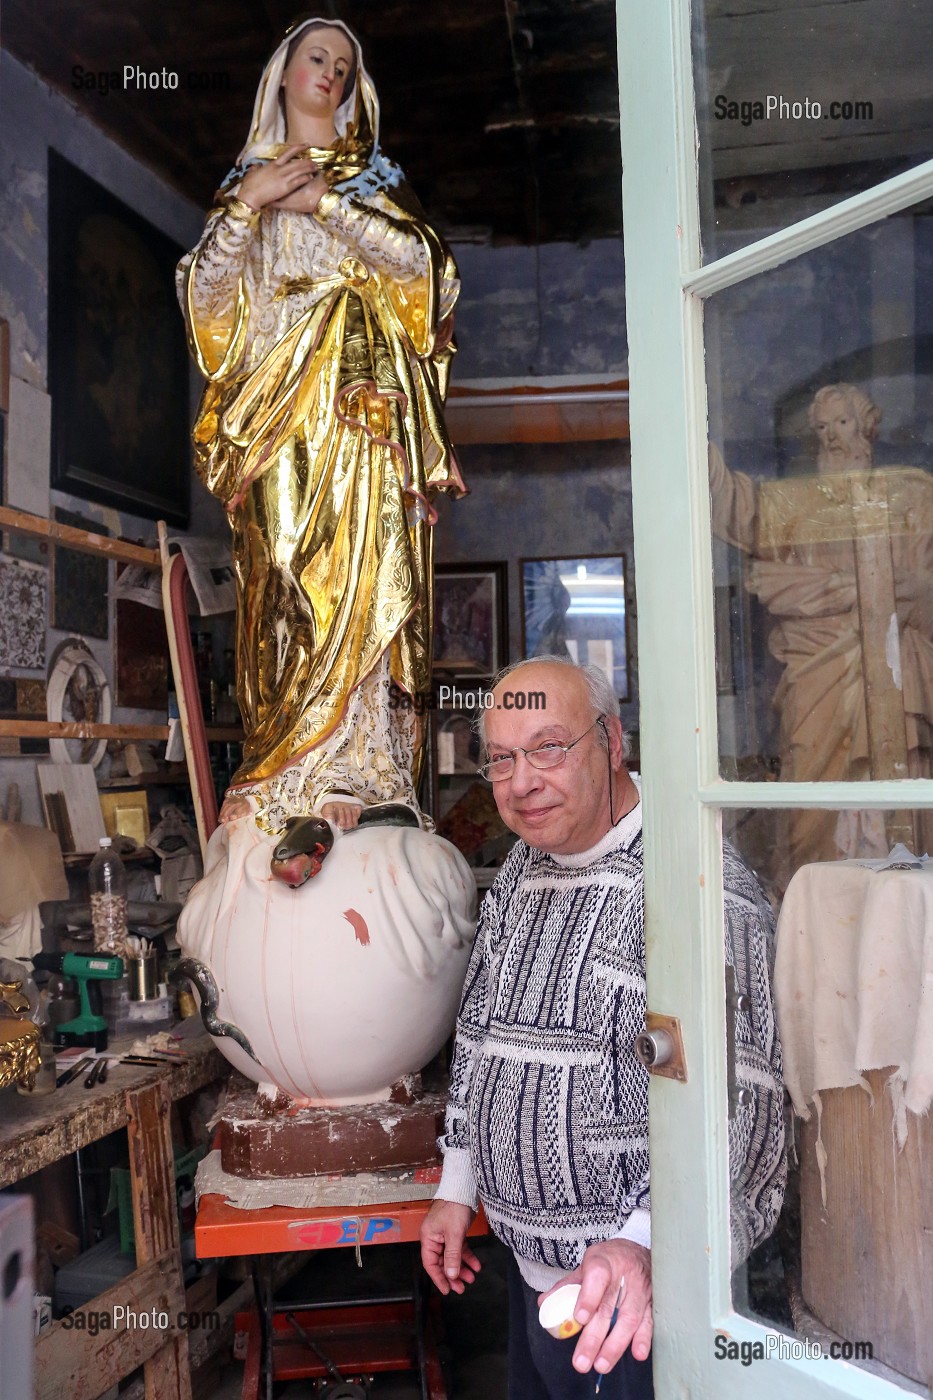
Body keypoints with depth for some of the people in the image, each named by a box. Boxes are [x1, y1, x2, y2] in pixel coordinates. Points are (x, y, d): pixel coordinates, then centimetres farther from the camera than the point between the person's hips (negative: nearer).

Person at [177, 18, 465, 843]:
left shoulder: (372, 173, 21)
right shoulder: (247, 179, 23)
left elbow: (424, 262, 1)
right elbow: (206, 292, 10)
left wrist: (322, 200, -2)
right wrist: (249, 202, -1)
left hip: (359, 403, -1)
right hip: (274, 404, 1)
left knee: (358, 573, -14)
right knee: (282, 581, -11)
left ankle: (354, 771, -14)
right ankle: (286, 787, -11)